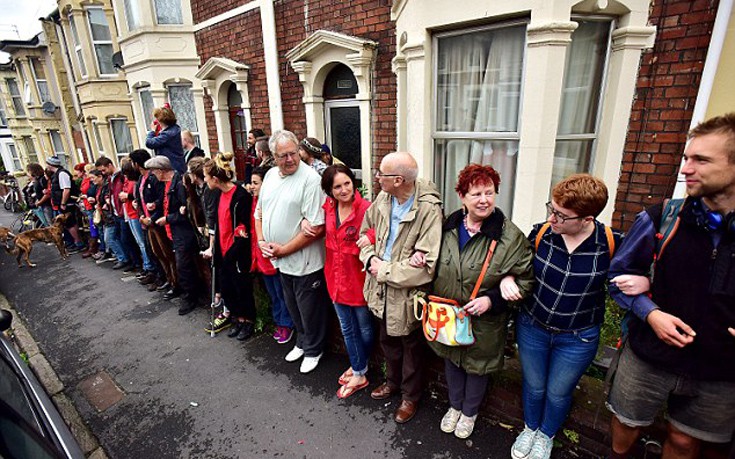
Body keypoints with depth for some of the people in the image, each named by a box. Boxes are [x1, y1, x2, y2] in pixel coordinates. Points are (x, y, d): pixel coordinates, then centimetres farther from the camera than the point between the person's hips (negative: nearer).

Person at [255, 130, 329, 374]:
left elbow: (316, 227, -24)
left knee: (310, 311, 12)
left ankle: (313, 350, 36)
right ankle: (302, 342, 47)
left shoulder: (310, 179, -19)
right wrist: (261, 241, -1)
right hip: (281, 261, 7)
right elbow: (260, 211, 14)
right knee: (293, 307, 25)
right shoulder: (270, 175, 5)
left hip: (305, 262, -7)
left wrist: (283, 250, -17)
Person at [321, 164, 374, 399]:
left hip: (359, 276, -5)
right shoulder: (328, 208, -1)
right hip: (337, 276, 6)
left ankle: (359, 369, 44)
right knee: (347, 328, 20)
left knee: (364, 328, 18)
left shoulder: (366, 208, -21)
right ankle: (359, 372, 41)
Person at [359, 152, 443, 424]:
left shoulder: (429, 210, -26)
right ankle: (393, 381, 55)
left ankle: (410, 395, 45)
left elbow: (426, 265, -28)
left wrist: (384, 270, -21)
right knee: (388, 340, 27)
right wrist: (370, 258, -8)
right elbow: (365, 230, 10)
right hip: (383, 289, 6)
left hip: (408, 294, -6)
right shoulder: (383, 199, -6)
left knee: (412, 348, 19)